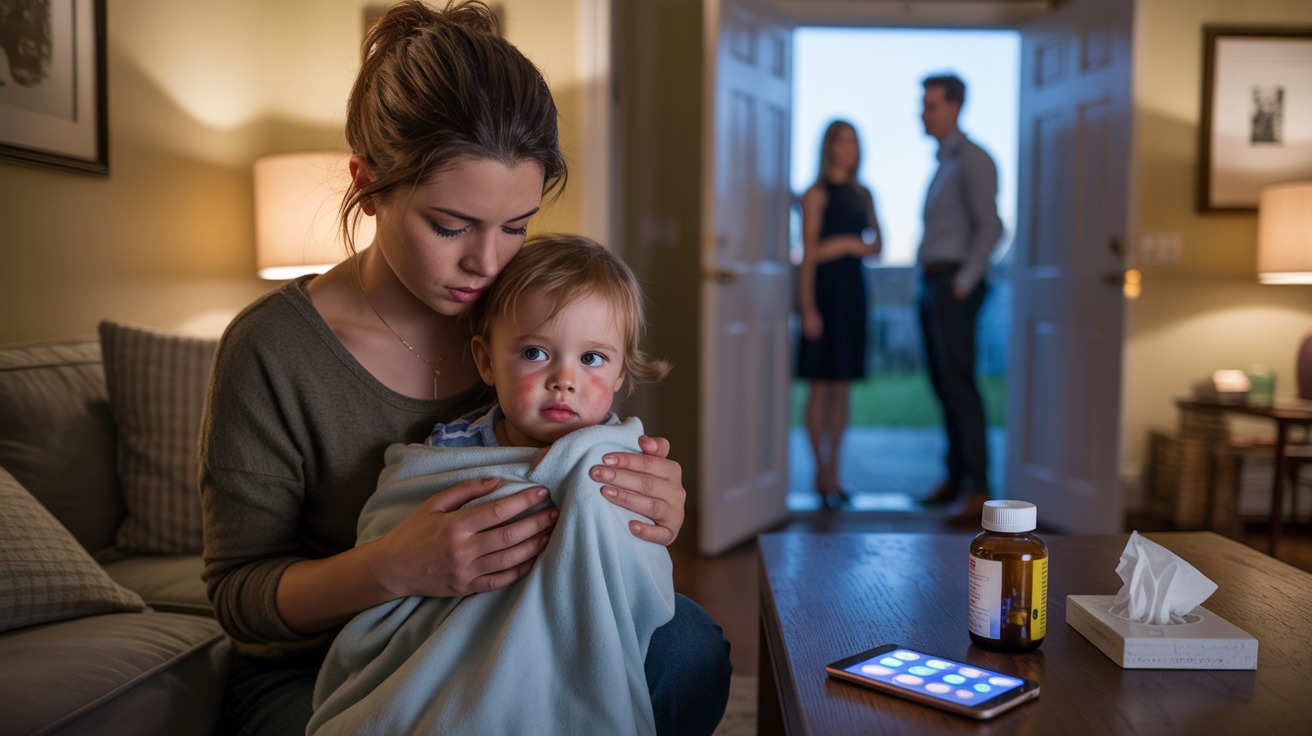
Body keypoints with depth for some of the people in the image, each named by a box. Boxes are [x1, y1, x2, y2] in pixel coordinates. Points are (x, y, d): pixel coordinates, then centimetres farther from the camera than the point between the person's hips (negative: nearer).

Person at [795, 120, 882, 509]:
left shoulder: (862, 195, 15)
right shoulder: (817, 194, -3)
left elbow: (877, 245, 15)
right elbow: (808, 254, -9)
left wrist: (846, 244, -6)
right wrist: (808, 307, -15)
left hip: (853, 290, 6)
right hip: (823, 288, -6)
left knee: (843, 386, 7)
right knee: (821, 385, -3)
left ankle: (833, 471, 15)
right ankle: (822, 473, 4)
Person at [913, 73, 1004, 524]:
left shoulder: (973, 159, -8)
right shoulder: (944, 163, 21)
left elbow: (990, 226, -17)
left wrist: (963, 283, -22)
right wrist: (931, 285, 15)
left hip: (955, 287, -9)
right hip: (932, 284, 9)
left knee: (958, 382, -13)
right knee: (942, 382, 10)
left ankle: (978, 488, -11)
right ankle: (956, 477, 17)